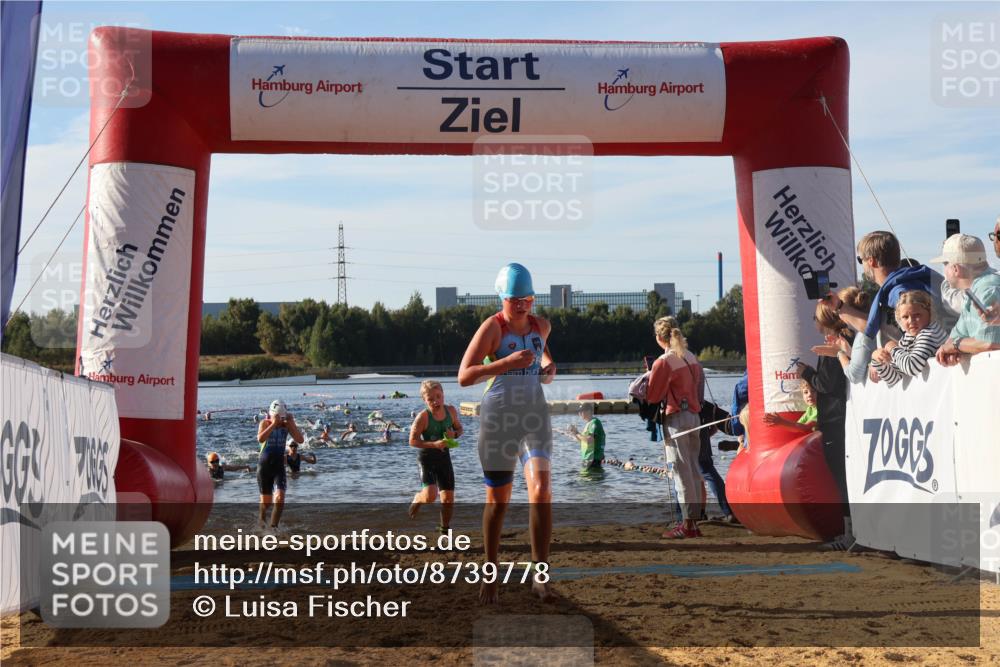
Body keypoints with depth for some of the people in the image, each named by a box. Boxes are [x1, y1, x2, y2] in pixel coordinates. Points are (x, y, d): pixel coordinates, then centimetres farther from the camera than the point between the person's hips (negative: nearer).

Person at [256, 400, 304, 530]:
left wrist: (292, 423, -17)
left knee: (280, 497, -17)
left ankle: (273, 526, -5)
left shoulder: (287, 425, -3)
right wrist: (273, 424, -29)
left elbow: (300, 440, -14)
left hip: (279, 465, 1)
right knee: (266, 500, 9)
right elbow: (260, 439, -29)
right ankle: (262, 517, 41)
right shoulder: (265, 423, -9)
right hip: (264, 465, -1)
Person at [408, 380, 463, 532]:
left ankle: (445, 528, 25)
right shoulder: (423, 416, -20)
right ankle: (415, 502, 16)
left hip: (444, 457, 4)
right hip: (427, 457, -4)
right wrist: (434, 444, -29)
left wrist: (454, 434, -13)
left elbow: (460, 429, 10)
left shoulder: (451, 410, -6)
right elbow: (413, 441, -17)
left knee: (448, 498, 4)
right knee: (430, 495, -20)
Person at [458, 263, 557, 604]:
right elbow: (464, 376, -14)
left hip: (535, 415, 3)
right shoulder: (492, 327, -7)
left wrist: (548, 365, 10)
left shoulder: (542, 326, 8)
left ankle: (540, 575, -14)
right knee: (498, 499, 5)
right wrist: (506, 363, -23)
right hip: (498, 416, -3)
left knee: (541, 489, -17)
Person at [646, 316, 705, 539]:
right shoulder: (692, 358, 10)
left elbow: (653, 396, -7)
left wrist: (649, 378, 10)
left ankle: (687, 523, -6)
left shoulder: (663, 362, -12)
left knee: (682, 472, -6)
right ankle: (694, 520, 13)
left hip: (675, 418, -7)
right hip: (694, 416, 7)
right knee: (693, 470, 10)